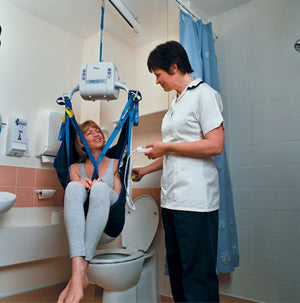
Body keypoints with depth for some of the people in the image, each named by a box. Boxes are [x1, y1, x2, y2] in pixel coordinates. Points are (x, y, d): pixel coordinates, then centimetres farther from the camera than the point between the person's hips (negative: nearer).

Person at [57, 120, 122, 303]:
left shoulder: (115, 164, 16)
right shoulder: (76, 168, 19)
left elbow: (117, 199, 7)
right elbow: (73, 198, 7)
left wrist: (99, 187, -13)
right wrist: (81, 185, -15)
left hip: (108, 226, -1)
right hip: (80, 226, 1)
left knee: (100, 187, -30)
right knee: (74, 187, -28)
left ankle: (82, 269, -35)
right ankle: (78, 268, -44)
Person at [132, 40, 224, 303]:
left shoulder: (204, 94, -4)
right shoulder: (177, 103, 20)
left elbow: (215, 145, -15)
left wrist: (166, 146, -9)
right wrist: (145, 170, 22)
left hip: (195, 200, -8)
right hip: (171, 199, 8)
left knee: (198, 273, -2)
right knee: (176, 267, 14)